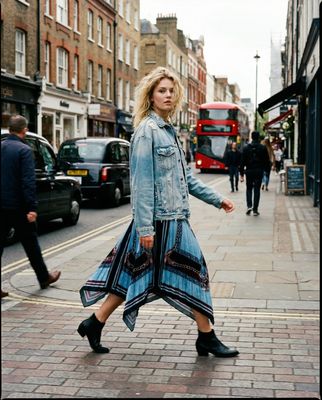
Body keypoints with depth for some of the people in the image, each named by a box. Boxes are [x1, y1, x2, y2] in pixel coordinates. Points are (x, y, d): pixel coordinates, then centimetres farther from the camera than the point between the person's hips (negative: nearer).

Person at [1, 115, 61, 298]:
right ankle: (44, 277, 25)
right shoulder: (24, 150, -12)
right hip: (18, 206, -5)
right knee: (30, 244, 10)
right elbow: (28, 181, -19)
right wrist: (32, 208, -19)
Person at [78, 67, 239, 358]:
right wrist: (145, 227, -21)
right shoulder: (147, 130, -12)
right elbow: (142, 182, -17)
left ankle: (94, 323, 20)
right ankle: (207, 337, 14)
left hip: (172, 217, 9)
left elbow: (185, 178, 21)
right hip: (161, 219, -9)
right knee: (193, 271, 0)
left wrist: (217, 199, 21)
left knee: (133, 274, 12)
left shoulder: (168, 130, 16)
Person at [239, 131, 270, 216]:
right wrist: (266, 169, 16)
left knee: (249, 189, 15)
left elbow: (242, 162, -2)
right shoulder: (263, 148, -2)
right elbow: (267, 161, 0)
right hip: (259, 171, 0)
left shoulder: (246, 148, -1)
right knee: (257, 190, 5)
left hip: (249, 171, 0)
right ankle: (255, 210, 4)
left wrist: (241, 174, 1)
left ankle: (249, 206, -4)